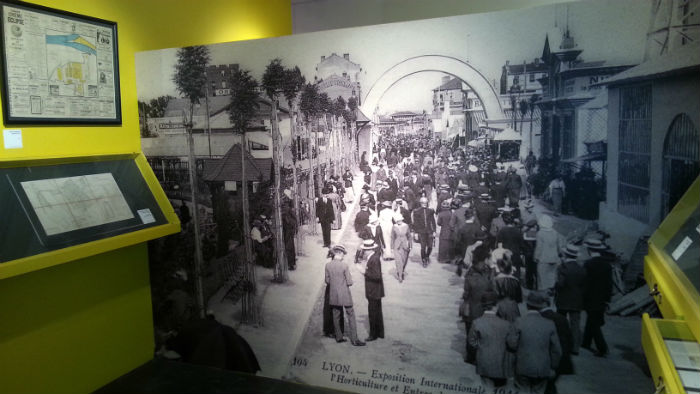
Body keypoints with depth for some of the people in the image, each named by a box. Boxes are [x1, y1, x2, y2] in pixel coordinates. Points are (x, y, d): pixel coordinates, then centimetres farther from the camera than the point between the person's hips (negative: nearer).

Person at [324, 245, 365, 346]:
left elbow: (327, 281, 4)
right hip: (344, 294, -4)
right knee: (350, 316, 4)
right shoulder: (344, 265, -16)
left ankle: (339, 337, 23)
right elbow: (349, 282, -12)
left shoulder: (328, 265, -4)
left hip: (333, 295, 5)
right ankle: (354, 339, 5)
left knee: (336, 316, 15)